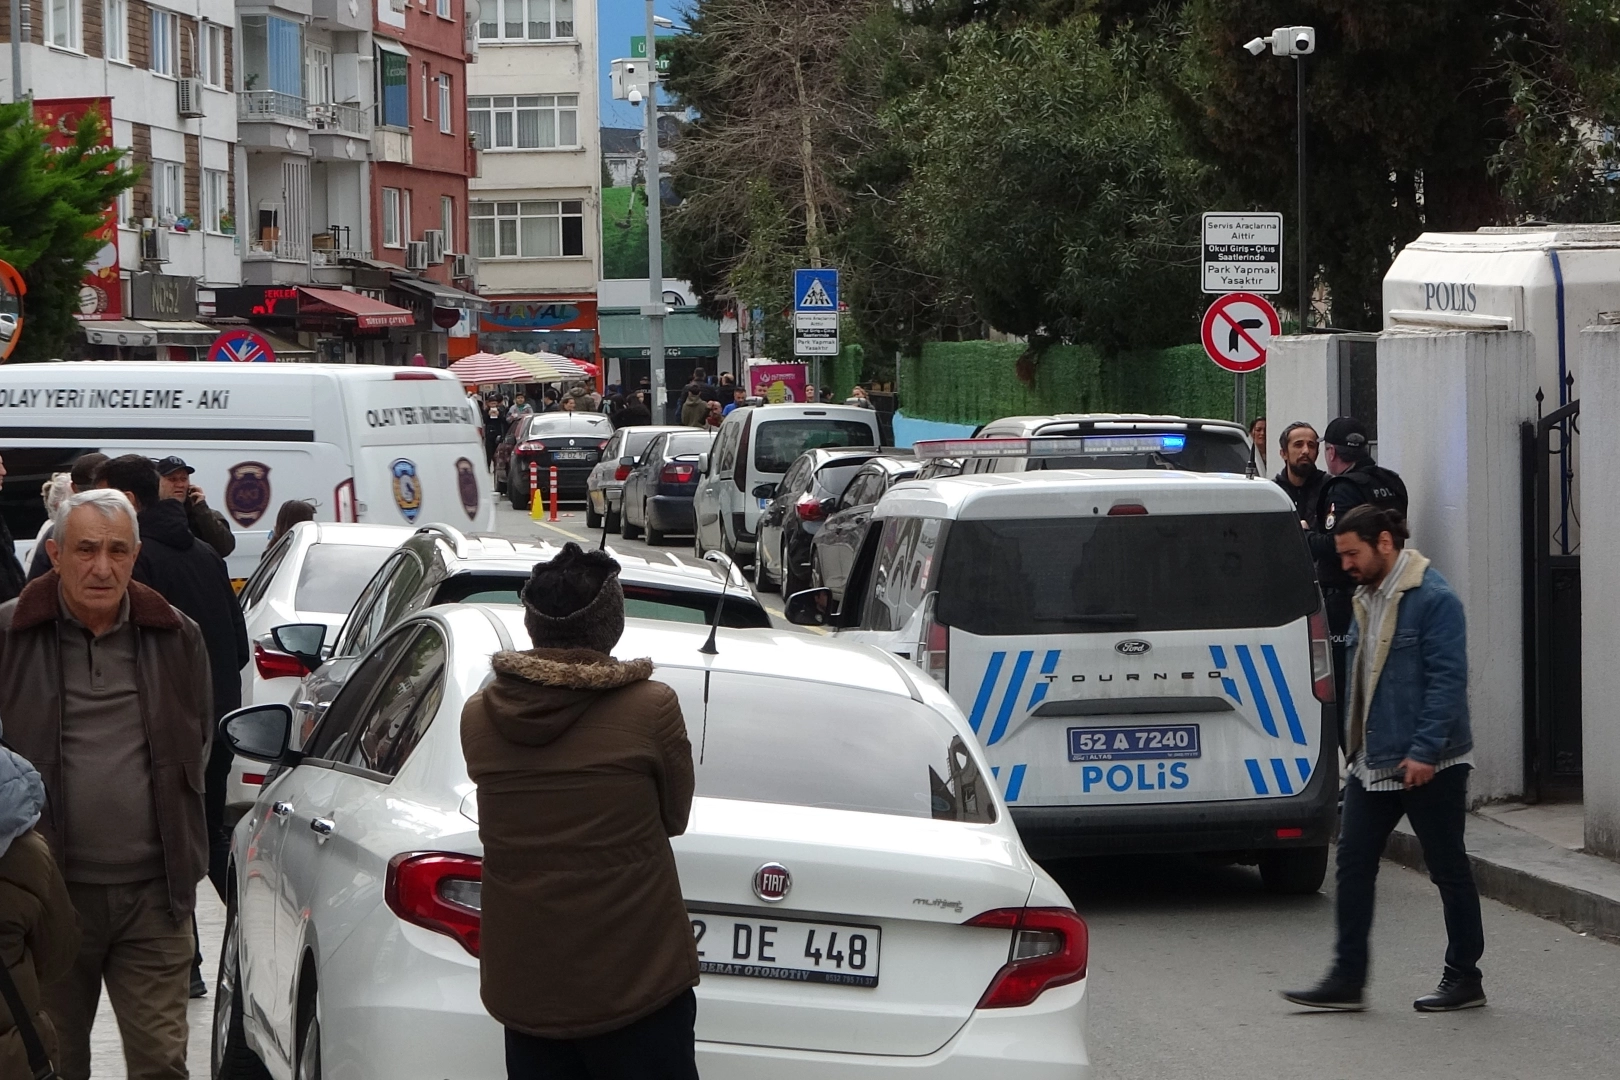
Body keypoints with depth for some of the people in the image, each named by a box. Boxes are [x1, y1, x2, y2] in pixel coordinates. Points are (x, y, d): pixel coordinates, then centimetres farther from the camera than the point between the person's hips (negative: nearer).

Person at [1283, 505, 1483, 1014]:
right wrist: (1355, 744, 18)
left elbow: (1448, 680, -20)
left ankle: (1465, 978, 13)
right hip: (1372, 763, 9)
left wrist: (1423, 752, -23)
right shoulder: (1368, 598, 13)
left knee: (1449, 871, 3)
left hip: (1429, 766, -9)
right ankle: (1347, 978, 8)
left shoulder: (1433, 599, -15)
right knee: (1353, 863, 4)